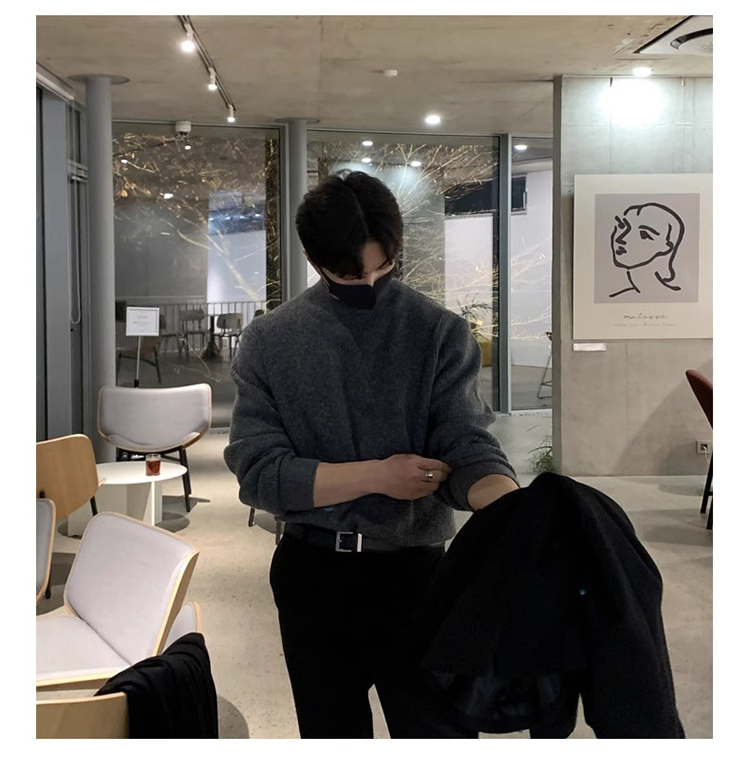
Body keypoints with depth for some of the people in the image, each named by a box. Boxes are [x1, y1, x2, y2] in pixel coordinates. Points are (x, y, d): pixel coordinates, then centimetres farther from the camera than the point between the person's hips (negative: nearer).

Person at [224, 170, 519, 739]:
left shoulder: (442, 333, -6)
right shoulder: (270, 342, -4)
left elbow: (467, 449, -14)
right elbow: (257, 472, -10)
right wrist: (378, 475, -17)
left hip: (416, 569, -1)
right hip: (312, 573, 2)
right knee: (331, 731, 18)